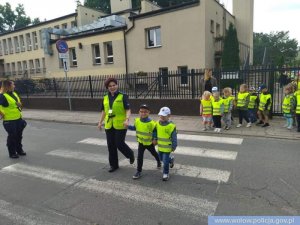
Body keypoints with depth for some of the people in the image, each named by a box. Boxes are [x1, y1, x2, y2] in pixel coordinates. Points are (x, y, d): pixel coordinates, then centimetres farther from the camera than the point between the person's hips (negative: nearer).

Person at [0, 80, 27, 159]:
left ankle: (19, 150, 33)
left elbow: (19, 103, 28)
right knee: (12, 136, 2)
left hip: (18, 119, 8)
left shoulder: (14, 94, 10)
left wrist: (20, 105, 13)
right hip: (9, 120, -8)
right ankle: (12, 153, 17)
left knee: (19, 135, 17)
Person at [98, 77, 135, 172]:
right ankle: (113, 165, 25)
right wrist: (100, 122, 11)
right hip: (109, 125, 5)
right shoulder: (105, 98, 9)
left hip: (120, 125, -5)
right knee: (111, 146, 9)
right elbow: (103, 111, 16)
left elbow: (128, 110, -9)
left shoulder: (123, 96, -5)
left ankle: (130, 154, 29)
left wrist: (127, 120, -24)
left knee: (119, 144, -3)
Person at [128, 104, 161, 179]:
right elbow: (134, 128, 5)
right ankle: (139, 171, 9)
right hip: (141, 143, 2)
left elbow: (156, 131, -15)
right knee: (139, 157, -4)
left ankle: (159, 162, 56)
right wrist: (128, 126, -8)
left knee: (154, 153, 24)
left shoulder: (152, 123, -27)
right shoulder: (137, 121, -13)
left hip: (150, 143, -2)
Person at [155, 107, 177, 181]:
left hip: (167, 147, -6)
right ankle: (171, 160, 50)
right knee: (161, 158, 22)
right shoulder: (157, 123, -3)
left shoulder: (171, 126, -21)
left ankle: (165, 173, 22)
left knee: (165, 161, 0)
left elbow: (174, 137, -14)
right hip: (160, 146, 7)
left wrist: (174, 146, -10)